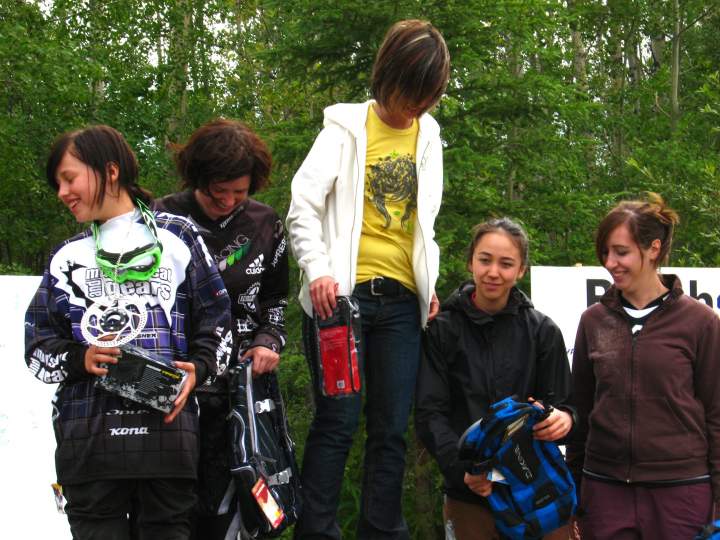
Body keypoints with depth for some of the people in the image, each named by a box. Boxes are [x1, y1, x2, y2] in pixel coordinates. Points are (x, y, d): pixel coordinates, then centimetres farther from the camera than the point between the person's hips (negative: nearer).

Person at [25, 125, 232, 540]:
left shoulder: (177, 237, 13)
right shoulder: (68, 257, 20)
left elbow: (216, 319, 11)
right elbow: (38, 347, 16)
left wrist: (197, 368, -7)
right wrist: (79, 360, -5)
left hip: (167, 424, -2)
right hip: (89, 433, 2)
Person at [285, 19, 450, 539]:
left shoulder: (428, 135, 15)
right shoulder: (347, 127, 0)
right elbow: (304, 206, -6)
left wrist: (429, 284, 11)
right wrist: (318, 270, -19)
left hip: (401, 300, 5)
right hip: (344, 293, -5)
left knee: (391, 428, 5)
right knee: (338, 419, -7)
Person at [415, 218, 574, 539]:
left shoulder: (543, 331, 6)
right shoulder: (442, 331, 3)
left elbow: (559, 405, 7)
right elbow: (430, 414, -2)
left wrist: (564, 419, -18)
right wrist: (461, 467, -19)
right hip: (469, 497, -1)